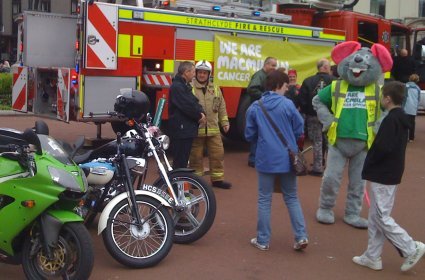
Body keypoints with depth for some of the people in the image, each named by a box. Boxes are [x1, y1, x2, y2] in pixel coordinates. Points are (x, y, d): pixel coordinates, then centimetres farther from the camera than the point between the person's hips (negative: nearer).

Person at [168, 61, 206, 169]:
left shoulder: (185, 86, 18)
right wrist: (199, 116, -7)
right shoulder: (177, 86, -15)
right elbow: (187, 106, -22)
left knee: (184, 159, 16)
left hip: (188, 129, 10)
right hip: (181, 129, -10)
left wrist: (201, 113, -6)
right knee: (180, 161, -6)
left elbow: (194, 102, 14)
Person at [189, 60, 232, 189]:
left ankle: (217, 179, 18)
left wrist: (225, 122, 11)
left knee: (217, 154, 7)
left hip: (213, 129, 4)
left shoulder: (215, 89, 11)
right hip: (196, 129, -4)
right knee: (196, 155, 7)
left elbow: (221, 108, 15)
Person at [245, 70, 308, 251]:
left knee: (264, 199, 10)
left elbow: (249, 135, 3)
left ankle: (263, 240, 15)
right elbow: (299, 129, -2)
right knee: (291, 198, 15)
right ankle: (301, 236, 8)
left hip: (265, 160, 0)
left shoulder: (255, 107, -2)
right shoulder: (288, 104, -8)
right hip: (287, 159, 0)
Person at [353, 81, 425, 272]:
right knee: (375, 217, 14)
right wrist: (371, 166, 15)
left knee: (381, 218, -2)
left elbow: (382, 148, -26)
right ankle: (372, 257, 19)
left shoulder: (390, 120, -18)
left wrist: (367, 166, -11)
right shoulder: (401, 118, 11)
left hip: (382, 175, -10)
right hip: (391, 174, 10)